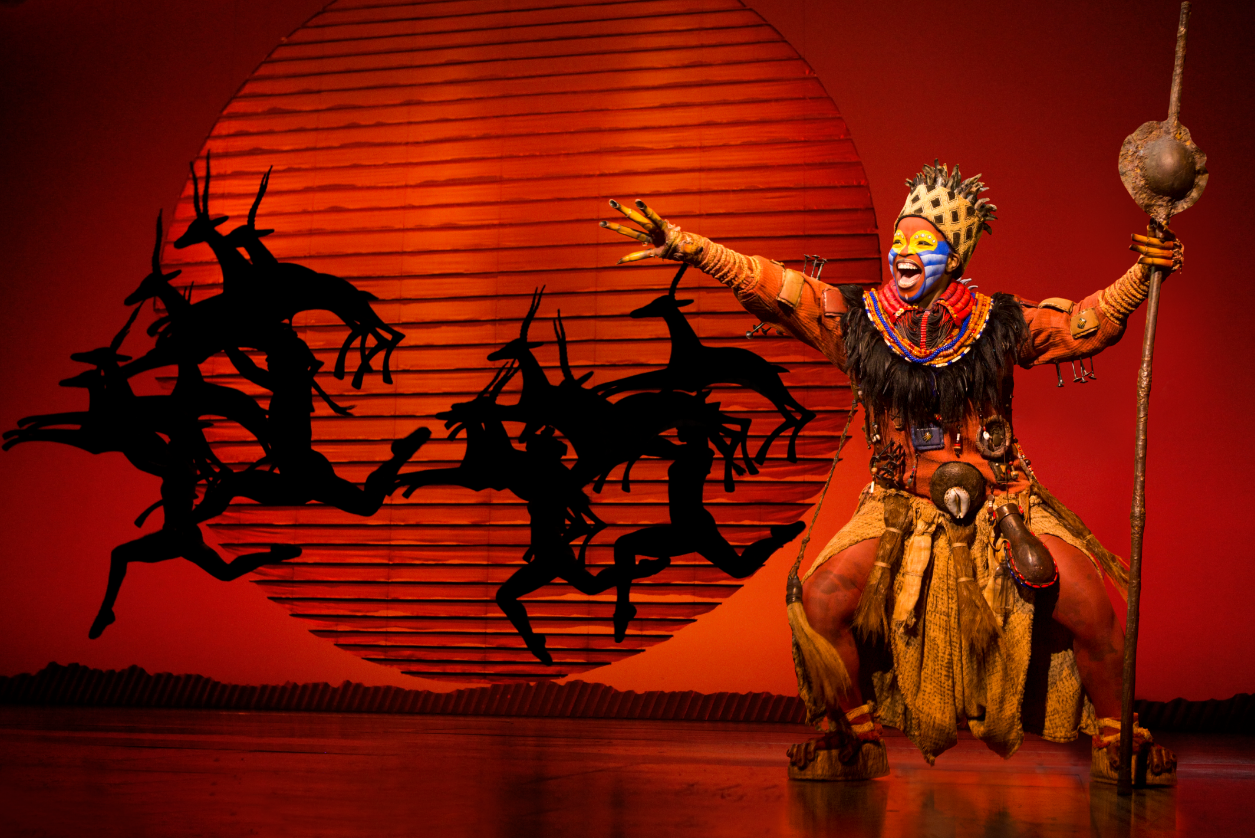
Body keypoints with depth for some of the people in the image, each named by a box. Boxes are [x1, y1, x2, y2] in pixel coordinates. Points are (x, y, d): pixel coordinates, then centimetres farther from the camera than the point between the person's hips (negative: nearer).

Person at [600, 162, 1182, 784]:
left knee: (1092, 609, -16)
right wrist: (681, 243, -8)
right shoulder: (857, 320, -3)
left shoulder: (1001, 326, -3)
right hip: (902, 511, 1)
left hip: (1001, 507, 0)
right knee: (820, 602, -19)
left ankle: (1116, 739, 12)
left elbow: (1090, 322, 5)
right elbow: (767, 284, -4)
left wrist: (1142, 273, -10)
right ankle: (856, 741, 6)